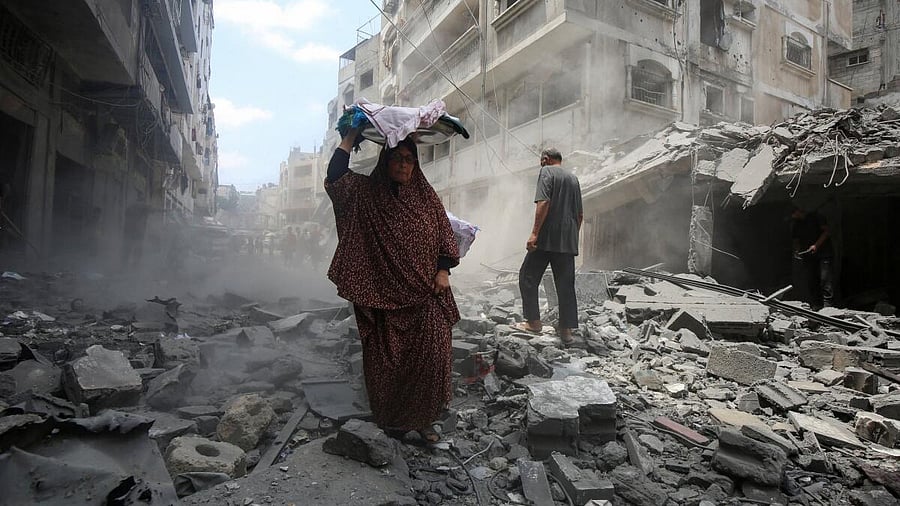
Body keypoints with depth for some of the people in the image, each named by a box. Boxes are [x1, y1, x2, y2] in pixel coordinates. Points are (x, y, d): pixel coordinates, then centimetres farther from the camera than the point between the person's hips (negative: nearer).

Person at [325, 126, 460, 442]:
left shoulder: (426, 195, 9)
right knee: (387, 359, 6)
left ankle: (424, 418, 19)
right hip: (383, 294, -1)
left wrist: (443, 270, -1)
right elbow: (336, 175, -12)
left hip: (424, 293, 2)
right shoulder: (366, 192, 3)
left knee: (431, 357, 0)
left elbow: (445, 233, 9)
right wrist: (351, 136, -7)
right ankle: (392, 420, 26)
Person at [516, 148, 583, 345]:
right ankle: (566, 330, 7)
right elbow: (580, 214, 21)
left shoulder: (547, 171, -1)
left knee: (528, 277, 6)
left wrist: (534, 233, -18)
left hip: (547, 238, -6)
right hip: (568, 241, 6)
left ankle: (533, 322, 6)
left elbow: (543, 202, -16)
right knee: (566, 285, 6)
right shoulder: (573, 178, 19)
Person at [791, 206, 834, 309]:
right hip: (807, 256, 5)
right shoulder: (795, 224, 14)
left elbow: (827, 231, -4)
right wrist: (797, 251, -2)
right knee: (810, 281, 0)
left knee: (825, 278, -13)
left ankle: (827, 305, -14)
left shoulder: (815, 217, 1)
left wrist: (816, 245, -14)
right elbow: (796, 241, 18)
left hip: (823, 253, -5)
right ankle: (815, 306, 4)